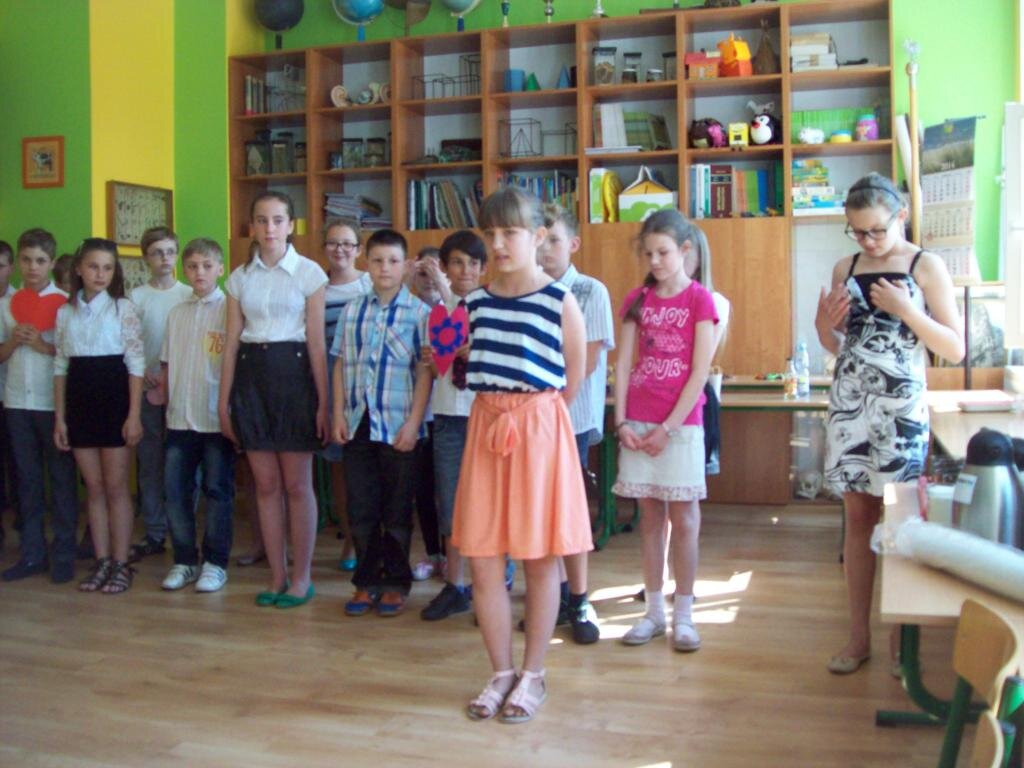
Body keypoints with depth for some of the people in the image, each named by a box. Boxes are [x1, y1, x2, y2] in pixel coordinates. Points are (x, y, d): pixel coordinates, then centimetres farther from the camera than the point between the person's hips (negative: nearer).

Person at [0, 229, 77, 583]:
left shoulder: (65, 302, -2)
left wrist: (44, 346, -15)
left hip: (54, 402, -4)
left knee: (61, 477, 2)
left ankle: (64, 554, 10)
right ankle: (32, 553, 17)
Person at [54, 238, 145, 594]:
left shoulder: (123, 308, -3)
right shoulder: (65, 312, 8)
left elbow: (136, 363, -6)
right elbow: (60, 365, 10)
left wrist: (134, 415, -11)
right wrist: (59, 417, 6)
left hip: (114, 397, -4)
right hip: (79, 401, 4)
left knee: (115, 486, 1)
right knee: (94, 487, 9)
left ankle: (121, 564, 10)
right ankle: (102, 561, 17)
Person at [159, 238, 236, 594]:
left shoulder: (230, 309, -4)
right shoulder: (177, 313, 12)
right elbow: (167, 363, 16)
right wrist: (163, 392, 5)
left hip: (217, 417, -5)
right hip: (180, 417, 5)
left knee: (218, 490, 4)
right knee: (175, 489, 6)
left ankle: (215, 563, 14)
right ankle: (184, 560, 19)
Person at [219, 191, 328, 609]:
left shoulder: (308, 272, -1)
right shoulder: (240, 277, 10)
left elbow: (316, 342, -4)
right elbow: (231, 342, 10)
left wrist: (323, 402, -7)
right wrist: (224, 401, 6)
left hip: (292, 371, -3)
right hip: (251, 374, 4)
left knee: (297, 484, 1)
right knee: (266, 484, 7)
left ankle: (302, 577, 13)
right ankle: (277, 576, 17)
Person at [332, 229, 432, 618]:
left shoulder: (419, 312, -4)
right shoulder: (352, 311, 9)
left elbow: (425, 371, -7)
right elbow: (341, 364, 11)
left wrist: (413, 422, -12)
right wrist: (339, 414, 4)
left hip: (398, 425, -3)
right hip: (358, 423, 4)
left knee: (397, 510, 7)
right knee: (360, 508, 9)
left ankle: (396, 582, 21)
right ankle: (366, 582, 22)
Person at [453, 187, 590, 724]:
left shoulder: (561, 302, -6)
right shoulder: (476, 301, 7)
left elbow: (572, 379, 0)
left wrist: (534, 413, 6)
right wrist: (503, 410, 3)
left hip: (540, 427, -4)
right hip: (486, 425, 4)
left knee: (540, 560, 5)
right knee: (482, 561, 5)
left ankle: (532, 675, 20)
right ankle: (501, 673, 22)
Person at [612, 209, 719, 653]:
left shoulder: (700, 300, -3)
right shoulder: (637, 300, 8)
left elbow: (700, 373, -9)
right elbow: (623, 364, 5)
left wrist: (668, 428, -12)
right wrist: (621, 422, -5)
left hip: (680, 424, -3)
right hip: (637, 424, 4)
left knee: (683, 518, 2)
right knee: (650, 517, 9)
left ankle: (683, 615, 11)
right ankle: (654, 612, 17)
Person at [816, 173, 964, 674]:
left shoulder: (926, 267, -2)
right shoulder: (845, 269, 10)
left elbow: (955, 350, -5)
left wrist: (905, 310, -17)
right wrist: (823, 326, -4)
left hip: (901, 409, -4)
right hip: (848, 405, 4)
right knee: (858, 517, 6)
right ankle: (859, 636, 14)